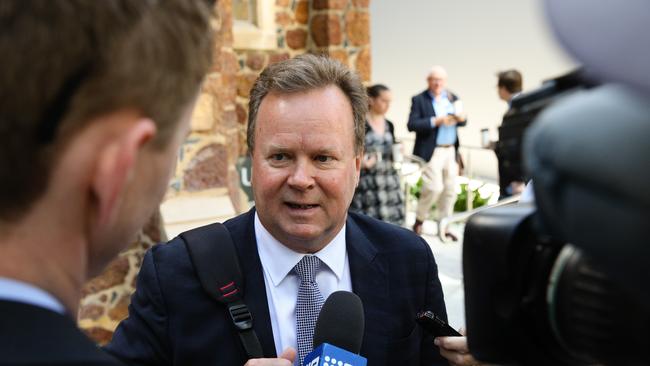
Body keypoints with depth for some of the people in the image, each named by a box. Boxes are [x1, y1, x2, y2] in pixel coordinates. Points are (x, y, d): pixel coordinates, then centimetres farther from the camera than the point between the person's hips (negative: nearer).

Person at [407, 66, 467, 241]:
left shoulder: (452, 98, 11)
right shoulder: (419, 100, -3)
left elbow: (462, 122, 14)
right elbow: (412, 125, -12)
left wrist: (461, 118, -10)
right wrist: (436, 121, -19)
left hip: (451, 151, 6)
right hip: (432, 152, -5)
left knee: (450, 190, 7)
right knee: (434, 187, -13)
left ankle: (443, 228, 19)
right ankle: (419, 220, 10)